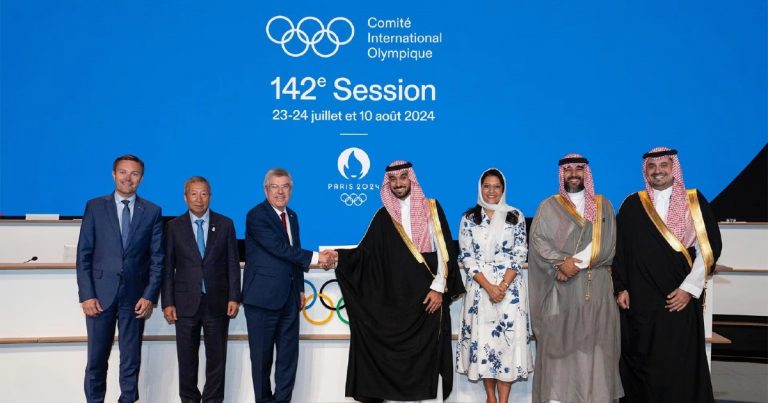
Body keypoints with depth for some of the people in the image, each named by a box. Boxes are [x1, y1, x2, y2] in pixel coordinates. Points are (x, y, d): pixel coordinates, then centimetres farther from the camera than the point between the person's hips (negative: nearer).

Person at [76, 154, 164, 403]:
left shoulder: (152, 212, 4)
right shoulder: (95, 207, 4)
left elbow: (157, 258, 3)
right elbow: (83, 255, 2)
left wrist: (150, 296, -5)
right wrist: (86, 295, -6)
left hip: (135, 296, 0)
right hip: (100, 294, 0)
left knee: (131, 360, 6)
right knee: (96, 359, 6)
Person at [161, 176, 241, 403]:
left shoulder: (225, 224, 4)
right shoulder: (174, 226, 3)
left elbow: (232, 263, 3)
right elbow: (168, 267, 2)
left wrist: (234, 297, -4)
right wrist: (168, 302, -4)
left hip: (217, 302, 0)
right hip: (186, 302, 0)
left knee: (216, 357, 7)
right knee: (187, 357, 9)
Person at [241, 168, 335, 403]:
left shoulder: (292, 216, 14)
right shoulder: (256, 216, -11)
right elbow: (280, 249, -20)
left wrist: (300, 288, 15)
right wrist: (315, 258, -18)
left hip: (288, 298, 7)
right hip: (263, 297, -7)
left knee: (289, 355, 8)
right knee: (262, 356, 6)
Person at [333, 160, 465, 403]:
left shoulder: (431, 208, 3)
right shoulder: (384, 216, 9)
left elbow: (444, 249, -2)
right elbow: (365, 252, 4)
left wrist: (439, 287, -8)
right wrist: (338, 255, -9)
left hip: (427, 295, -2)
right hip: (394, 298, 2)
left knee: (426, 350, 0)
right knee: (396, 351, 3)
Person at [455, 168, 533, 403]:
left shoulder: (516, 216, 3)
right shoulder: (469, 218, 4)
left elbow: (520, 254, -1)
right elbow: (466, 256, -1)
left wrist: (503, 285, -13)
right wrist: (488, 286, -11)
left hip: (510, 288, -1)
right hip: (479, 287, 1)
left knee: (508, 337, -3)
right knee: (481, 338, 3)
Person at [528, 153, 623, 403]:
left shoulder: (603, 206, 10)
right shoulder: (549, 207, 7)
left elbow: (606, 245, 0)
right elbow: (538, 241, -4)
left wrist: (575, 262, -12)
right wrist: (562, 261, -20)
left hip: (596, 289, 1)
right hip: (560, 291, -1)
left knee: (593, 347, 2)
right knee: (559, 345, -1)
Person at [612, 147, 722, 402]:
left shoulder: (694, 201, 4)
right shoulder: (632, 205, 6)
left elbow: (710, 246, -1)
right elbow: (620, 249, 6)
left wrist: (690, 288, -8)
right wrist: (620, 287, -1)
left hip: (680, 299, -1)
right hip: (640, 300, 1)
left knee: (681, 364, 1)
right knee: (641, 362, 5)